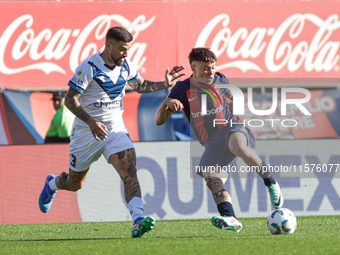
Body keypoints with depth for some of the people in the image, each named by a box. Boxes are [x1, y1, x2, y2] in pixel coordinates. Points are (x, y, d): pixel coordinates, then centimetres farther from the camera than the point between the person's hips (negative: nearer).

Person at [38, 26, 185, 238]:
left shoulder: (126, 67, 1)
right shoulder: (89, 68, -19)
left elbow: (141, 85, 22)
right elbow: (70, 100, -20)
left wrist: (165, 85, 6)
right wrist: (91, 121, -33)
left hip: (115, 128, 4)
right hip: (87, 131, -3)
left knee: (129, 171, -22)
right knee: (74, 184, 13)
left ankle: (138, 220, -35)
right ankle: (52, 184, 49)